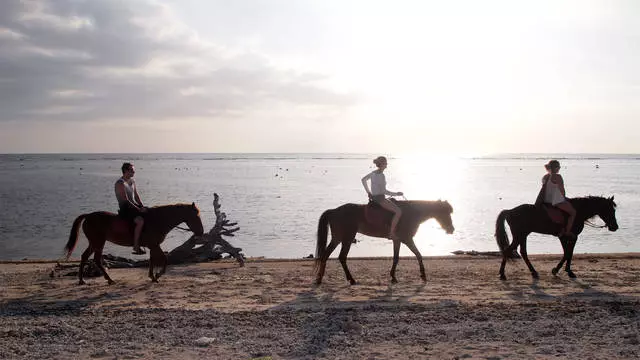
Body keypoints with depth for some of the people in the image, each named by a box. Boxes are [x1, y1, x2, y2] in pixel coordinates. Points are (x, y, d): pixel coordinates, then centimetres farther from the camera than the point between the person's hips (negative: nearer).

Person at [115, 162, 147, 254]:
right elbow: (126, 200, -20)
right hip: (125, 209, -9)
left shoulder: (132, 181, 12)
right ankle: (136, 247, -27)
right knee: (140, 221, -32)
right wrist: (139, 209, -21)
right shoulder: (120, 183, -15)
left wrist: (142, 207, 0)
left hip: (134, 206, 9)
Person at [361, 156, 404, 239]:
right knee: (398, 211, -15)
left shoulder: (373, 173, 9)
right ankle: (392, 233, -16)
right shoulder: (381, 175, -19)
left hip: (374, 197, 10)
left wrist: (368, 192, 27)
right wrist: (396, 194, -10)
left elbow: (363, 180, 24)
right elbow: (384, 191, -20)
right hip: (380, 198, -10)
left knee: (394, 203, 29)